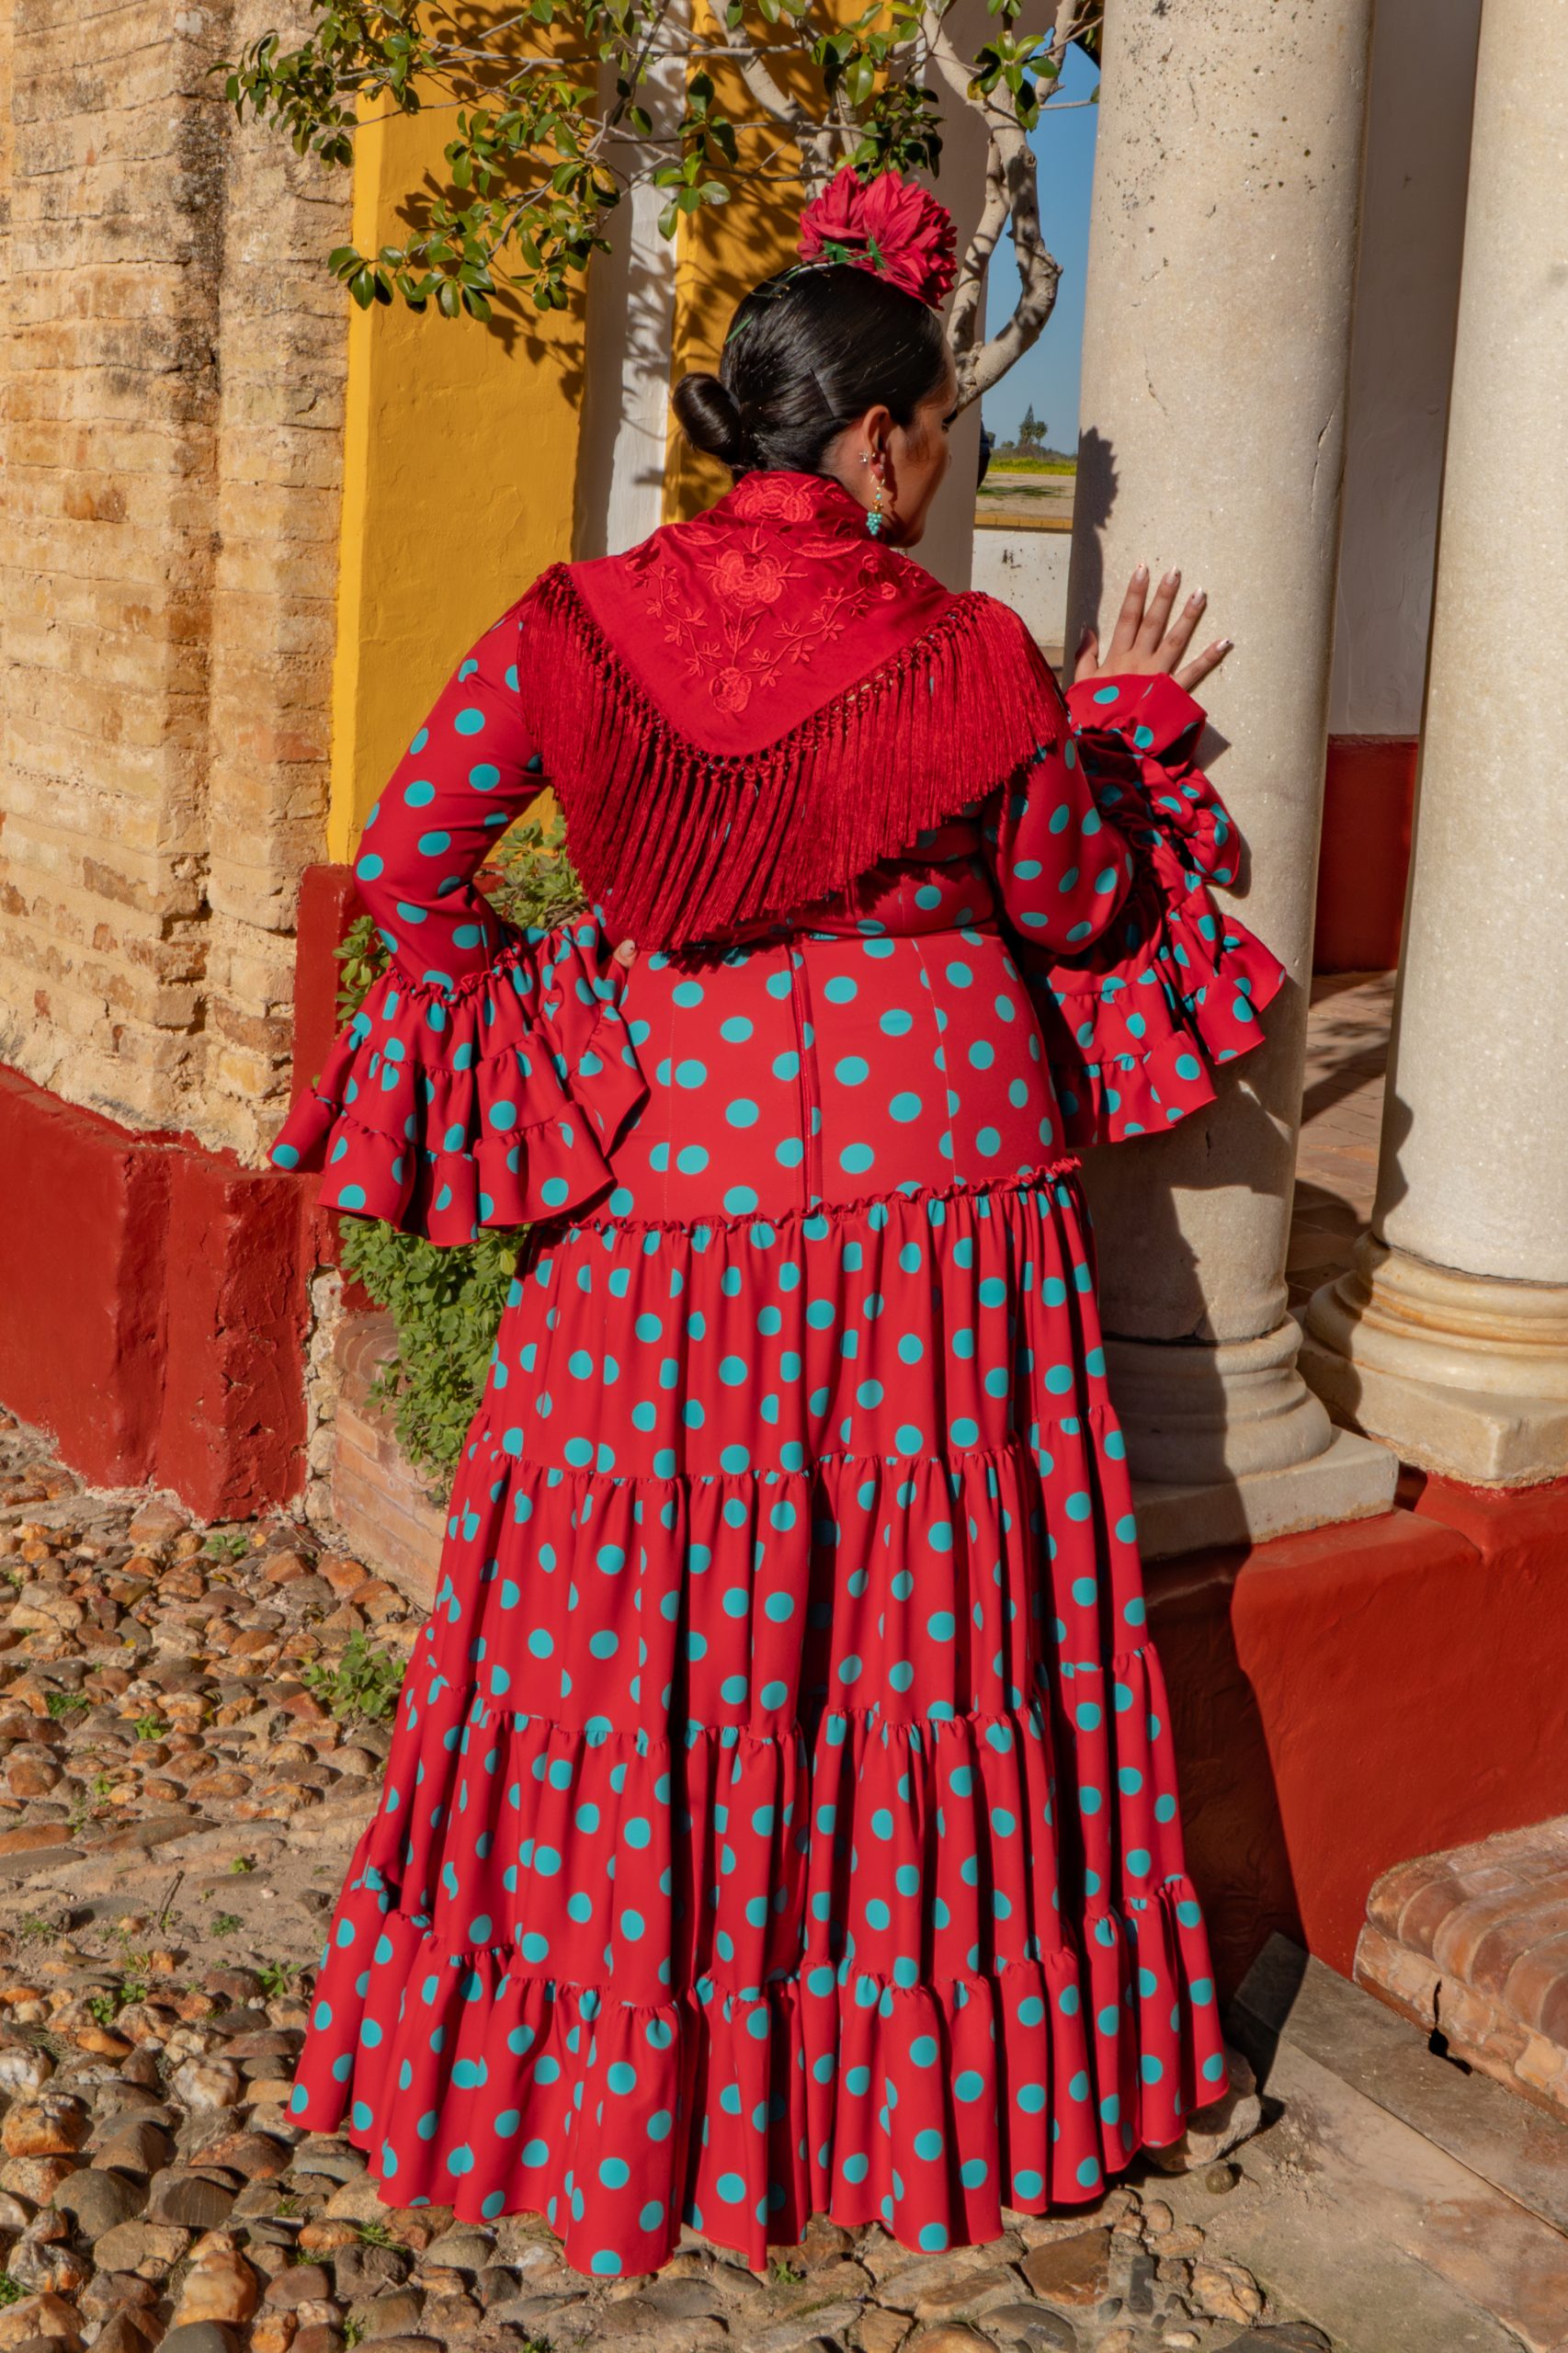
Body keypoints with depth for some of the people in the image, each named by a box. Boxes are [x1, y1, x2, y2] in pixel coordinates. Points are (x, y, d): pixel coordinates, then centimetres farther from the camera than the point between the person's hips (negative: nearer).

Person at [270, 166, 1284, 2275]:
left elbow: (407, 861, -2)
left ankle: (614, 2066, 25)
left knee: (636, 1621, 12)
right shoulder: (965, 658, -9)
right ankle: (932, 2066, 25)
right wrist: (1133, 721, 19)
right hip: (940, 1180, -1)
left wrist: (544, 1031, 11)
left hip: (666, 1189, 2)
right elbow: (1074, 907, 4)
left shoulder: (583, 627, -4)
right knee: (925, 1613, 11)